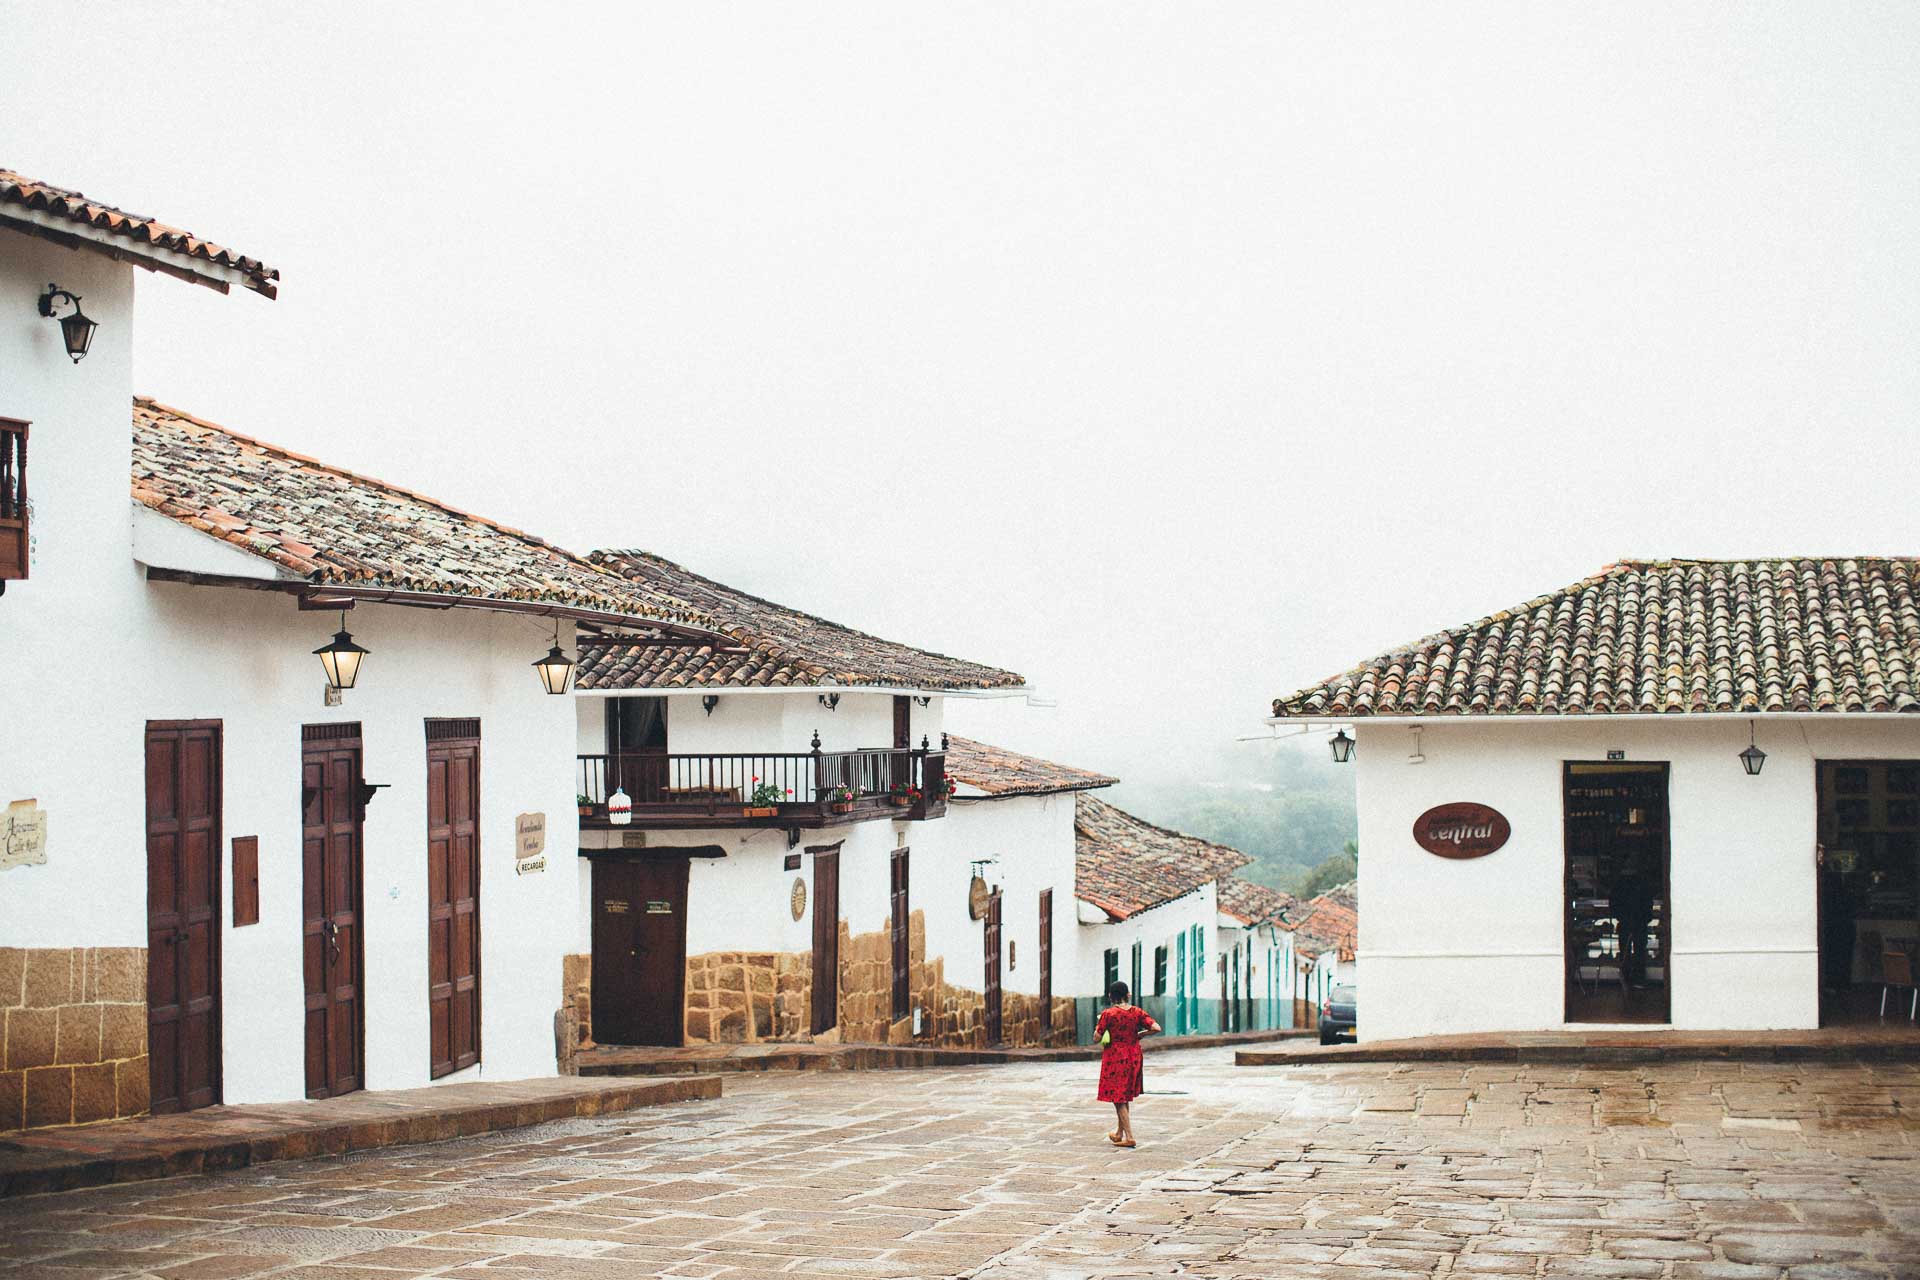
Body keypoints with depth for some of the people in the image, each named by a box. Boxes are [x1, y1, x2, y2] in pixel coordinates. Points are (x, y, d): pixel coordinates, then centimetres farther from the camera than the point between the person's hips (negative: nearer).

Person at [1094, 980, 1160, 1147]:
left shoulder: (1108, 1014, -13)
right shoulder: (1137, 1012, -2)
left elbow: (1097, 1038, -11)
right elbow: (1156, 1028, -10)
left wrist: (1098, 1026, 9)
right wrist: (1140, 1034, 6)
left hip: (1115, 1057, -5)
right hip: (1133, 1057, 5)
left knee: (1118, 1098, 1)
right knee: (1125, 1097, 19)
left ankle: (1129, 1137, -5)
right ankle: (1119, 1134, 30)